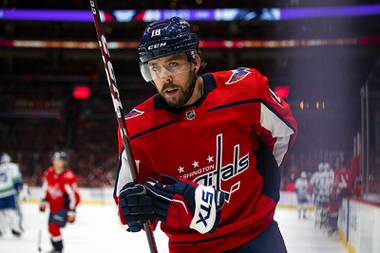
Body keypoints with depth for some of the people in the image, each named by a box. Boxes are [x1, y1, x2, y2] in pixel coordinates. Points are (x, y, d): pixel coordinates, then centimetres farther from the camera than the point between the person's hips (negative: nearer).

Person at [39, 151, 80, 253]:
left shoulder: (68, 177, -24)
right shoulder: (49, 173, -2)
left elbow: (73, 194, -21)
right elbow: (46, 188, 15)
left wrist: (72, 211, -20)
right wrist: (44, 201, 9)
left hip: (64, 207, -8)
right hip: (54, 206, 8)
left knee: (54, 227, -21)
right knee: (51, 228, 19)